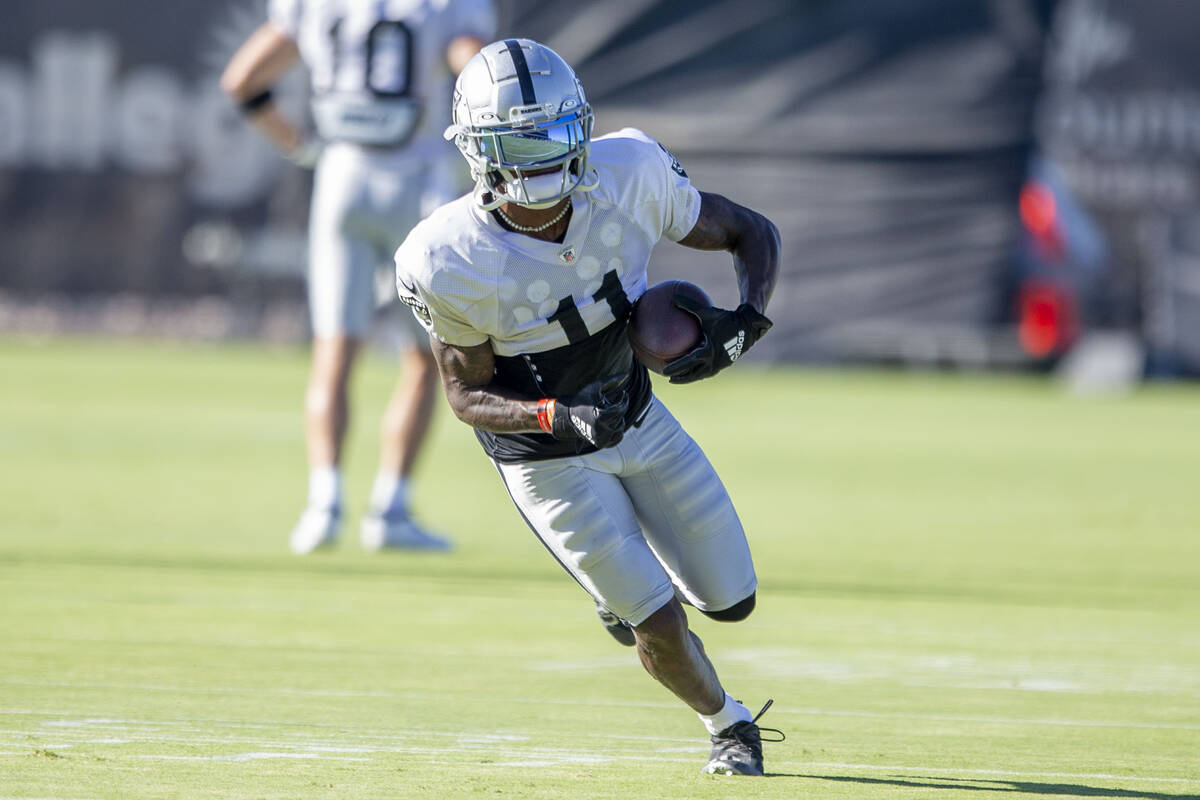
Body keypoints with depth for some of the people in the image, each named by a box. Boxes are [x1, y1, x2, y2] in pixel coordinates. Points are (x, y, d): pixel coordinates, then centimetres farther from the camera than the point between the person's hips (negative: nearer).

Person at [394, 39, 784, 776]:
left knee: (731, 600, 11)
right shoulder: (451, 264, -31)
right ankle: (728, 725, 31)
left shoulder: (629, 177, -24)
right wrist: (559, 416, -35)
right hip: (547, 458, -4)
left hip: (639, 419, 4)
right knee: (661, 627, -2)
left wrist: (745, 324, -28)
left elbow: (752, 233, -9)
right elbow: (468, 396, -17)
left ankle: (625, 580, 44)